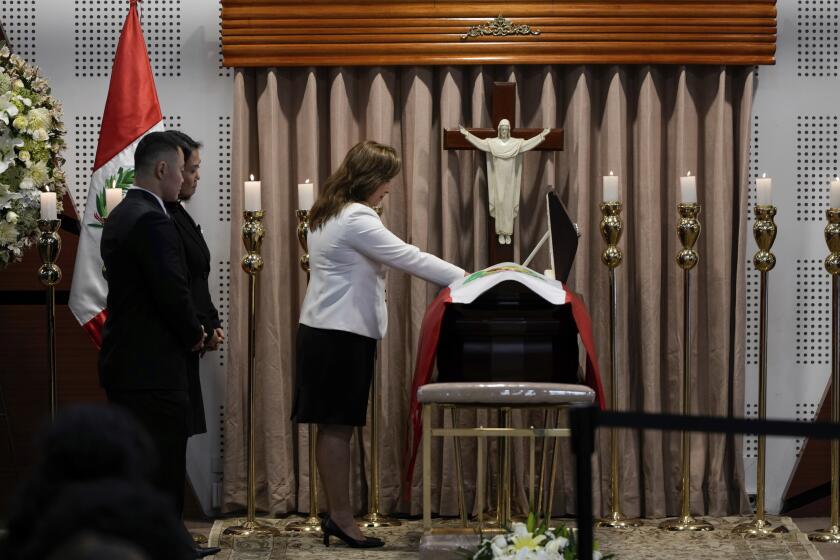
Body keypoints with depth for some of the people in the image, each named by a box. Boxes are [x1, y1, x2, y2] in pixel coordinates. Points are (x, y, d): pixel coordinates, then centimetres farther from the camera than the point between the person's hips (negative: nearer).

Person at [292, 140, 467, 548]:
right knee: (338, 426, -5)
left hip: (326, 330, 10)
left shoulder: (329, 214, 14)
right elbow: (409, 258, -21)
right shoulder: (356, 219, -18)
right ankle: (341, 518, -1)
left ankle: (336, 514, 11)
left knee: (334, 426, 9)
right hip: (343, 334, -10)